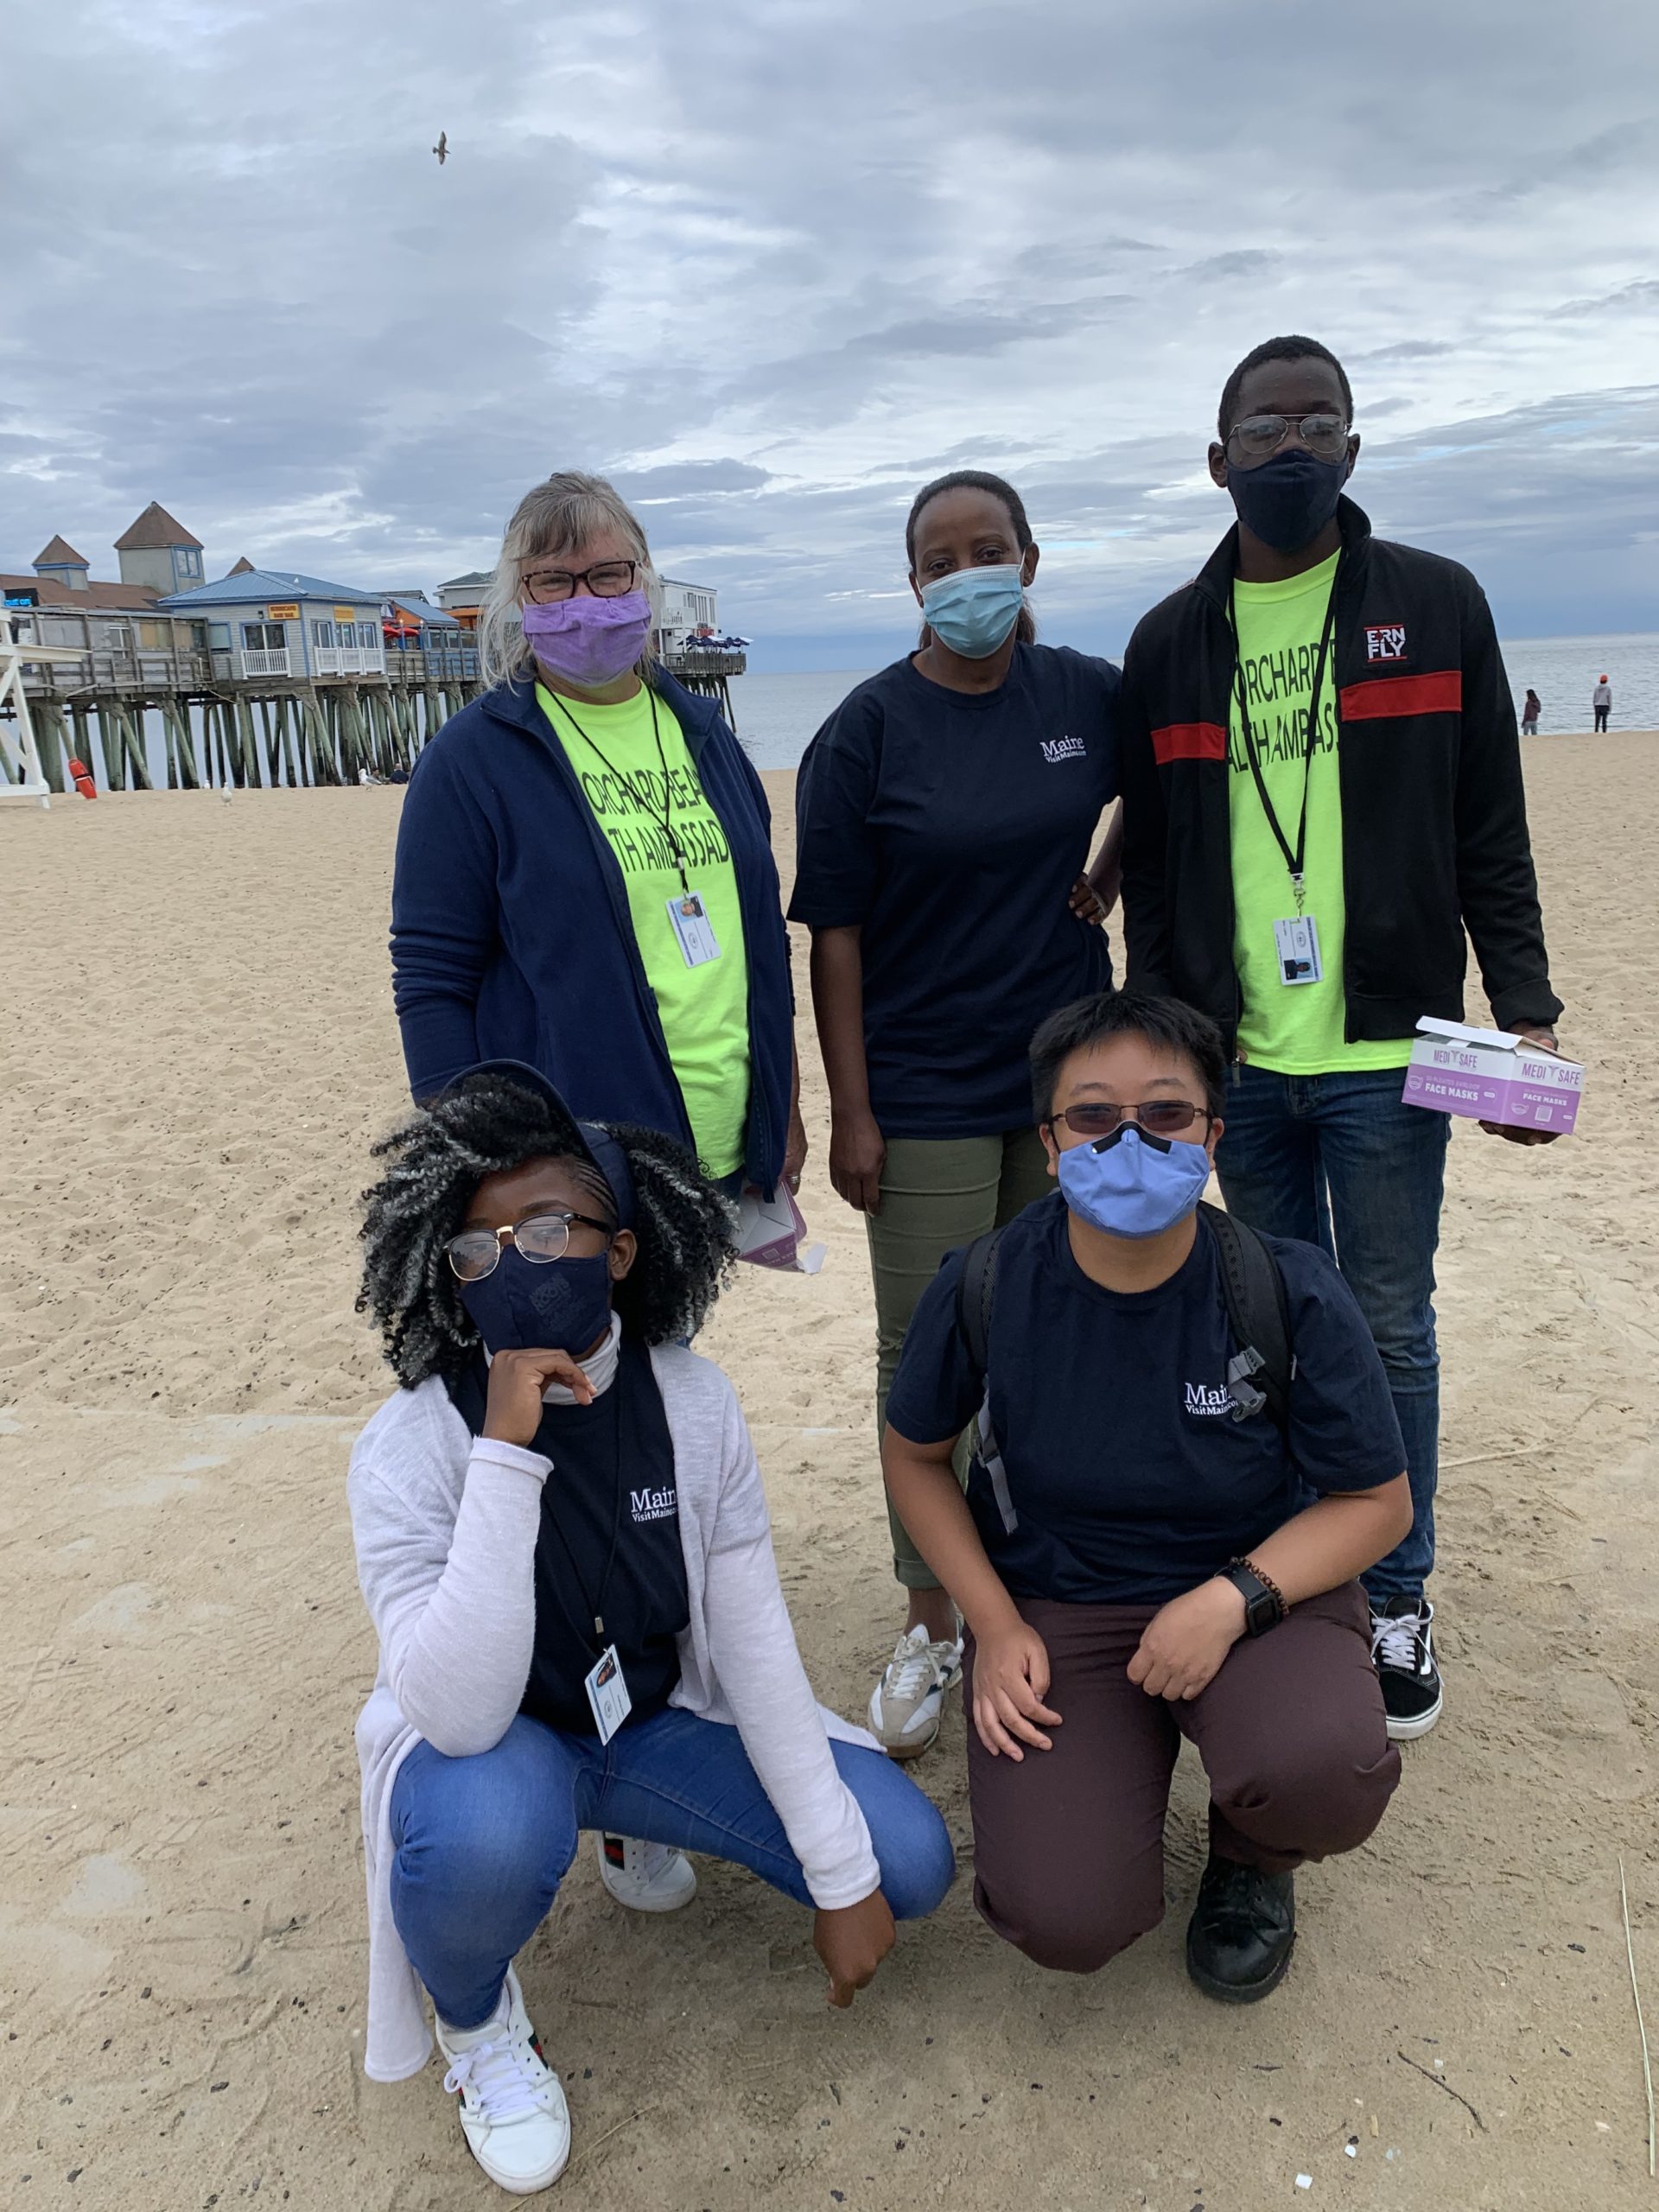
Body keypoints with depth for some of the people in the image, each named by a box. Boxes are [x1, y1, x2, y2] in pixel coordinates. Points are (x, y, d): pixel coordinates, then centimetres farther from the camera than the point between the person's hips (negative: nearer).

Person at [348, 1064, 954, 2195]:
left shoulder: (692, 1400, -17)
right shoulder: (410, 1448, -25)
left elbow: (756, 1641, -12)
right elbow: (459, 1716, -35)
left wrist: (842, 1874, -12)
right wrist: (508, 1453, -41)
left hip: (663, 1717, 3)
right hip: (495, 1748, -3)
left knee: (910, 1862, -10)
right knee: (487, 1833, -39)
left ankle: (644, 1826, 17)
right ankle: (477, 2020, 0)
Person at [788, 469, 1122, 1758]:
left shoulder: (1088, 693, 2)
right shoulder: (868, 730, -7)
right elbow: (833, 930, -8)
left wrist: (1108, 875, 6)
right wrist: (850, 1112, -11)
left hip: (1065, 1081, 4)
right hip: (924, 1097, -3)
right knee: (926, 1359, 4)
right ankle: (933, 1627, 19)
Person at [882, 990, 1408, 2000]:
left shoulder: (1291, 1294, -17)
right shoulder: (986, 1289, -14)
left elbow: (1377, 1501, -6)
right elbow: (915, 1454, 3)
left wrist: (1233, 1597, -22)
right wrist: (995, 1625, -6)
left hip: (1260, 1588, 0)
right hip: (1056, 1606, 1)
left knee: (1323, 1773, -33)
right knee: (1064, 1923, -18)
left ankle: (1253, 1858, 8)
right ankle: (1125, 1758, 19)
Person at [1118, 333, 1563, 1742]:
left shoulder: (1436, 604, 3)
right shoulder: (1173, 642, 8)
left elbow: (1491, 834, 3)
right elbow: (1149, 866, 9)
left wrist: (1526, 1008, -5)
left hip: (1384, 1052, -2)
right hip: (1235, 1063, 2)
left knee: (1389, 1332, 7)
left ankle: (1396, 1599, 24)